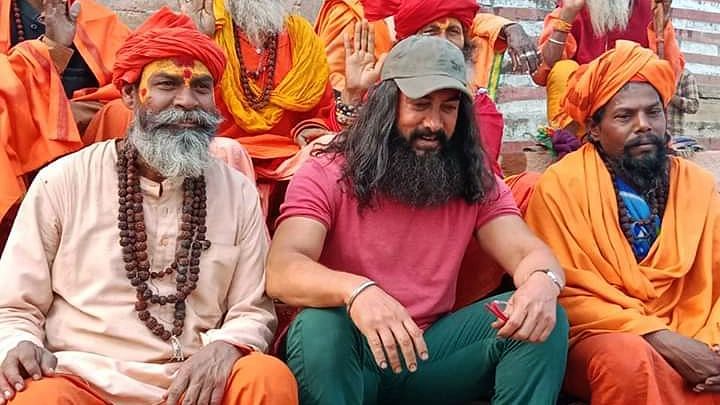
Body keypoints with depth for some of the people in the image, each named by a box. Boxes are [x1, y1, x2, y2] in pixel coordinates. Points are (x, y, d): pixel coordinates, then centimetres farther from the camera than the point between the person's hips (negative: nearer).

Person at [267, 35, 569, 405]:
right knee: (319, 325, -36)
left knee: (543, 319, -18)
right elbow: (281, 271, -22)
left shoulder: (477, 183, 4)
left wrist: (541, 280, -34)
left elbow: (529, 252, -8)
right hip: (342, 357, -2)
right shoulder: (326, 175, -9)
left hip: (430, 351, 3)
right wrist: (354, 290, -44)